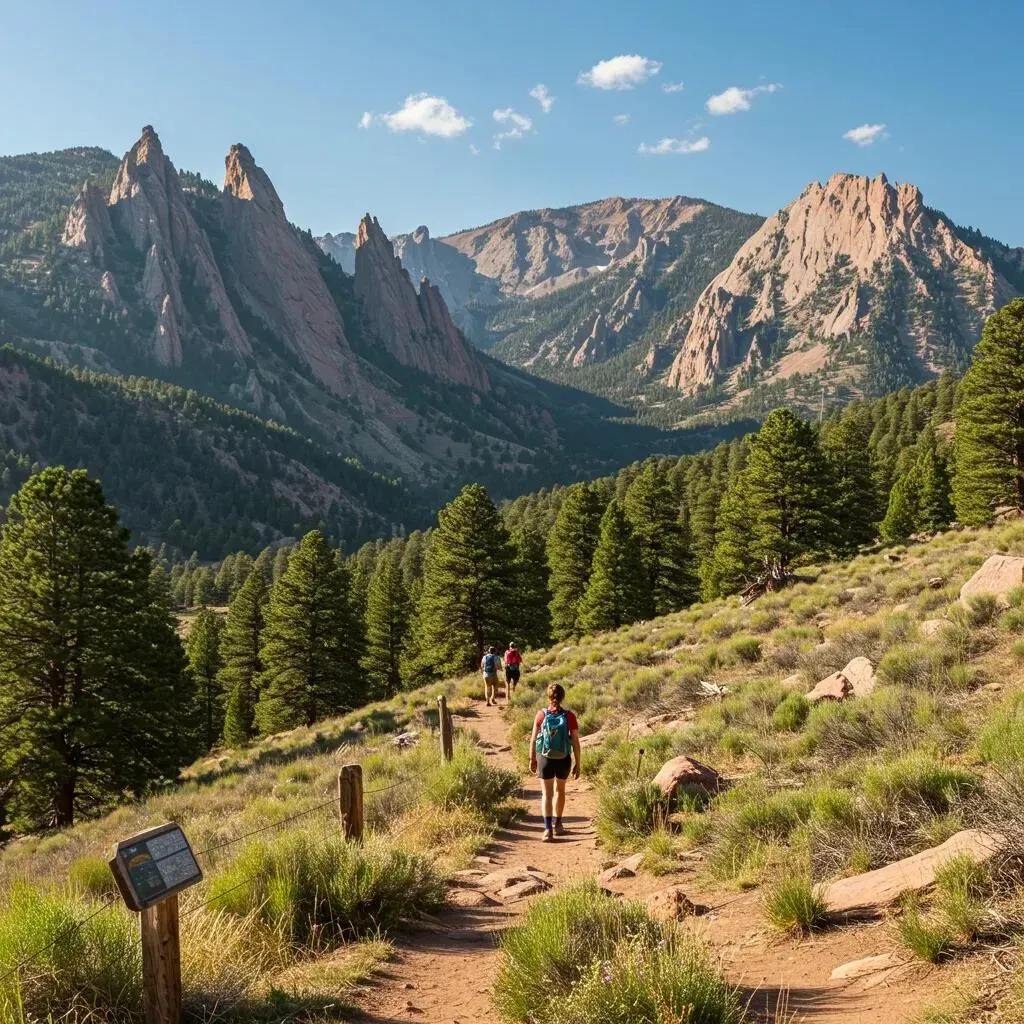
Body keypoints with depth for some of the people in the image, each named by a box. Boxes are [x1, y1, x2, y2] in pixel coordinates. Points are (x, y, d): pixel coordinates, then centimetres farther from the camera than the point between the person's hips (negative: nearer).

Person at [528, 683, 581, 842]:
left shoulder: (541, 715, -10)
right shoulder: (569, 716, -10)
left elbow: (533, 739, -4)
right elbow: (575, 742, -7)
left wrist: (532, 759, 9)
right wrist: (577, 763, 2)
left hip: (545, 758, -1)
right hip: (563, 759, 1)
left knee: (547, 794, 4)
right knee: (560, 790, 22)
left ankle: (548, 828, -9)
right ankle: (557, 823, 35)